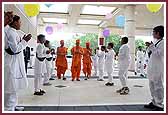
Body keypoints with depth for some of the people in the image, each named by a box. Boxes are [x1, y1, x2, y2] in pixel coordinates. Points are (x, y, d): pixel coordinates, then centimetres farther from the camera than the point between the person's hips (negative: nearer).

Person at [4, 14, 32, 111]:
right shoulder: (11, 32, -15)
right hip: (12, 62, -10)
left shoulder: (11, 31, 14)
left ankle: (12, 106, 30)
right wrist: (24, 41, -12)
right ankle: (9, 108, 8)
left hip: (15, 62, 10)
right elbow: (15, 49, -19)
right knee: (12, 86, -2)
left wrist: (23, 41, 13)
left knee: (13, 86, 17)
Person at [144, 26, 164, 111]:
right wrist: (150, 48, 6)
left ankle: (159, 105, 6)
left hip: (158, 69, -10)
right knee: (152, 86, 15)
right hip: (152, 68, 10)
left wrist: (152, 47, -13)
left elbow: (159, 54, -20)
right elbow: (150, 54, 21)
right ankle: (154, 102, 27)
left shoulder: (162, 42, -11)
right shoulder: (156, 43, 17)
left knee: (158, 86, -3)